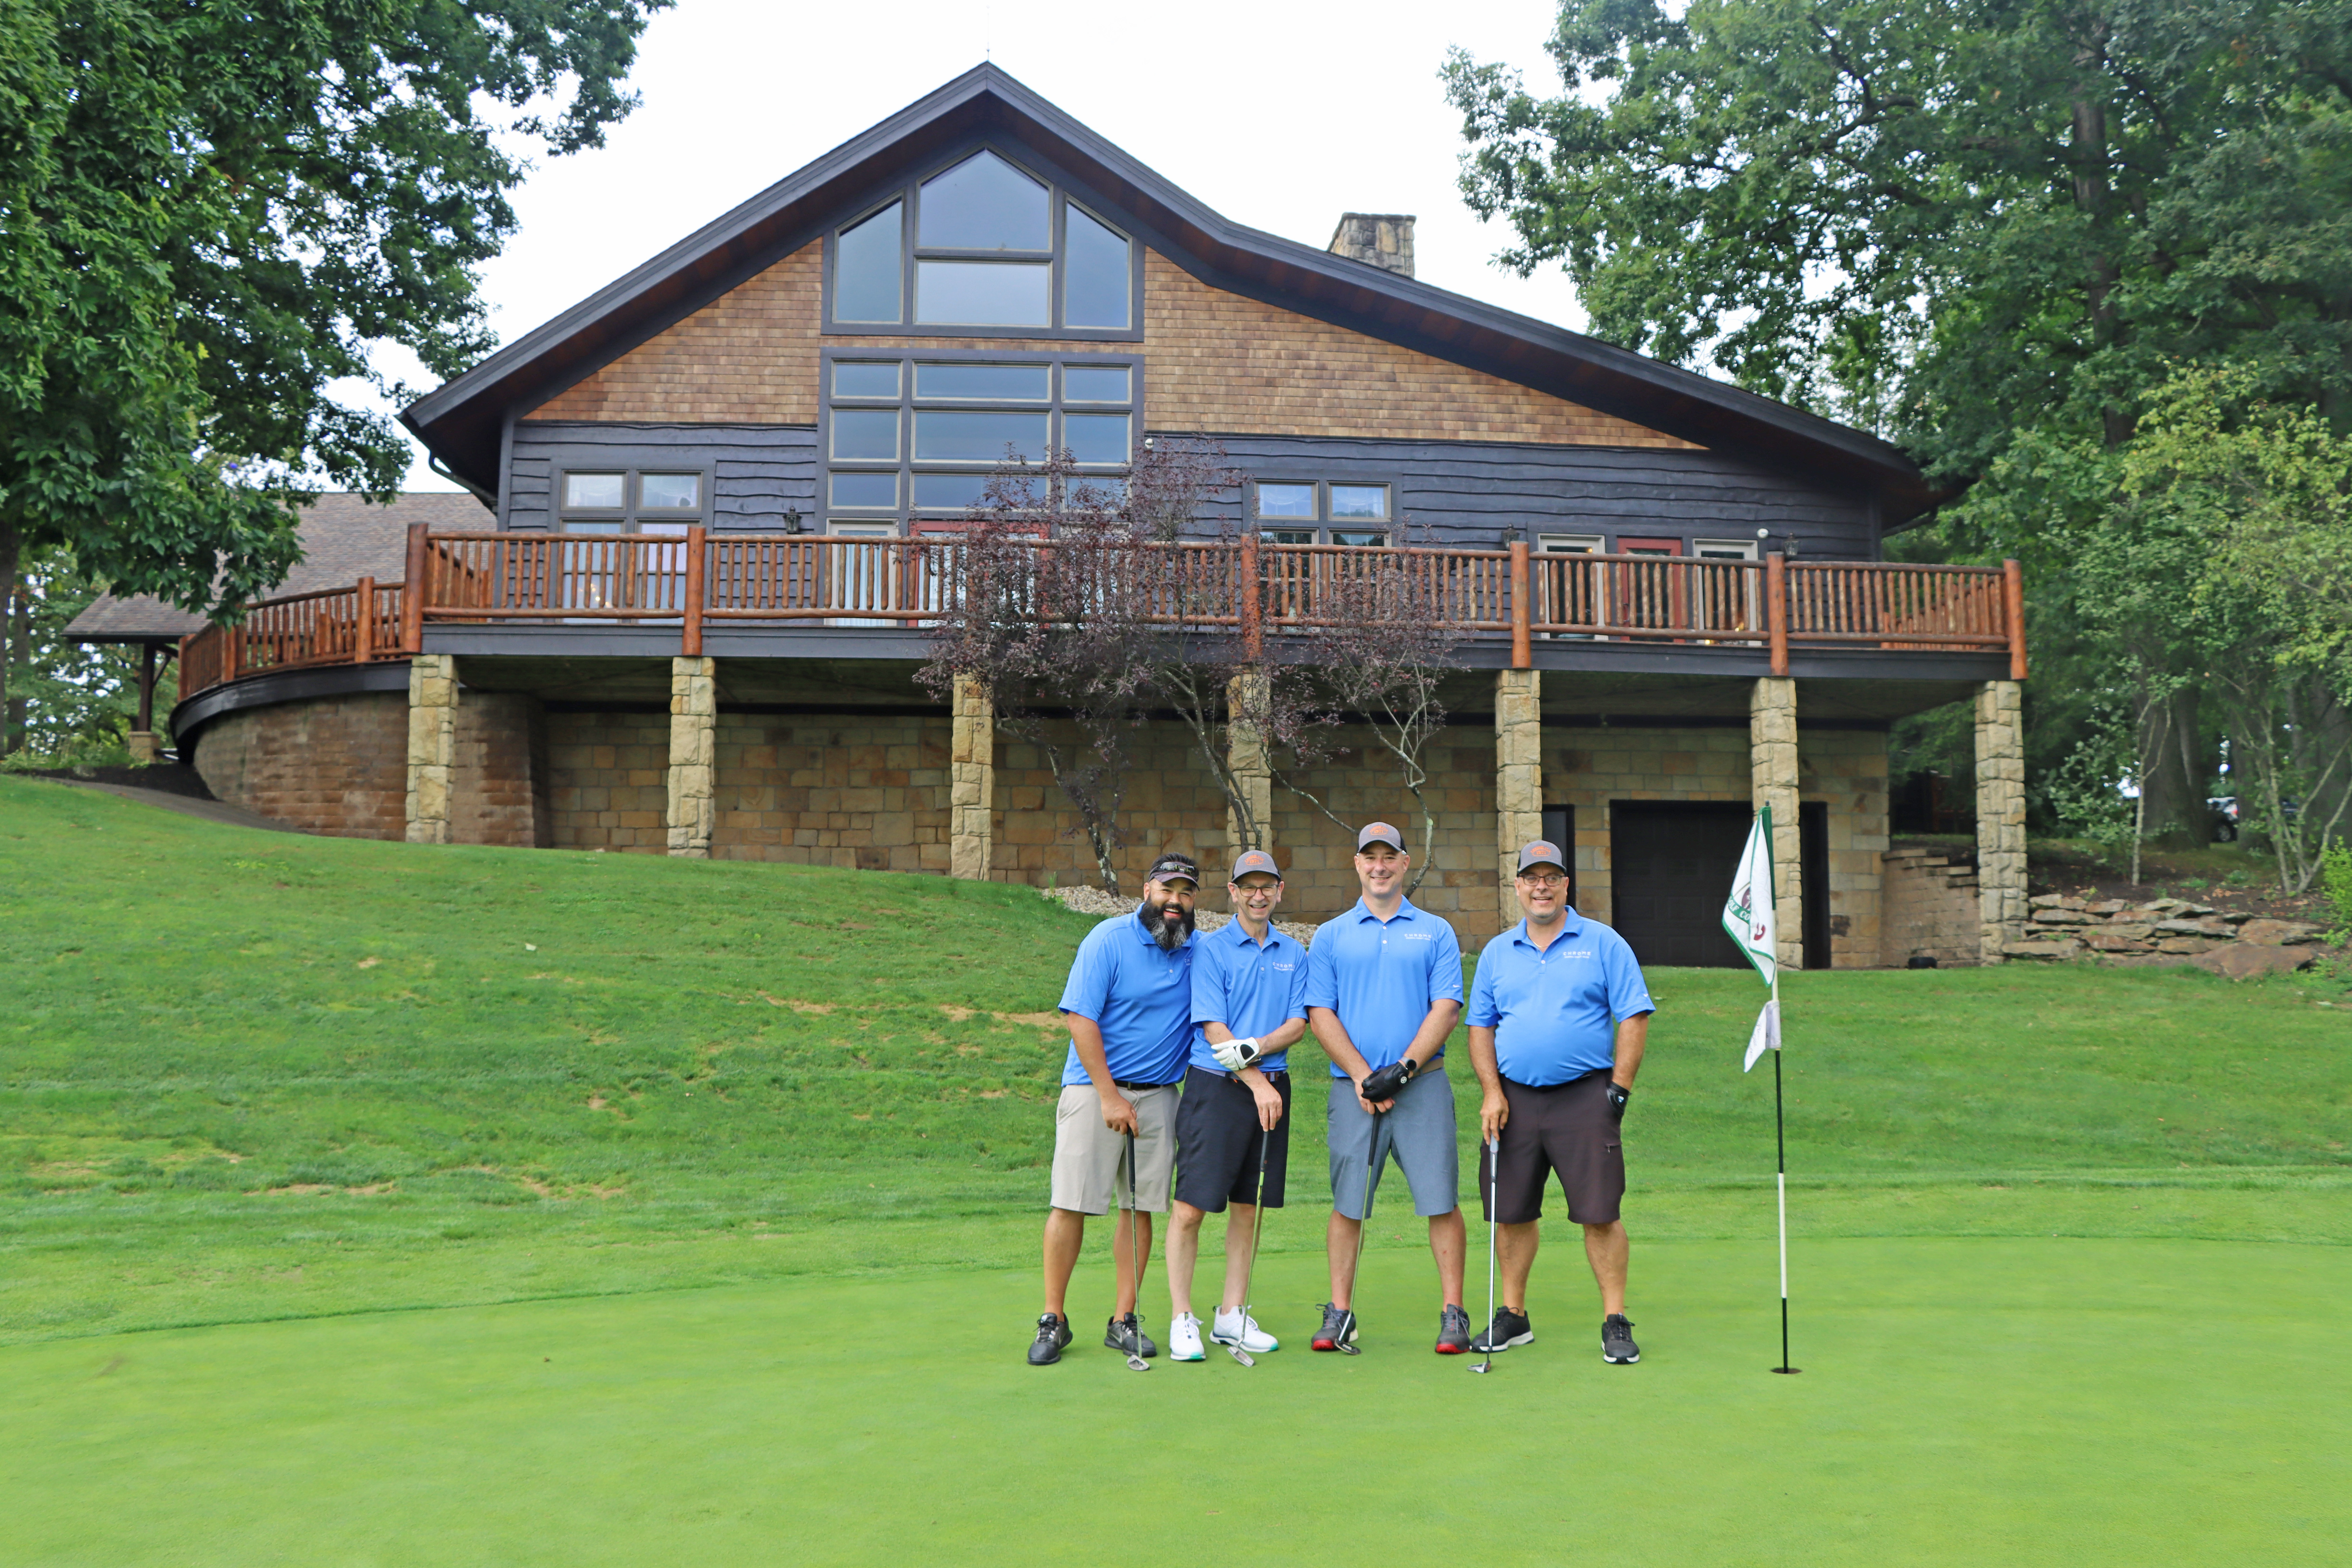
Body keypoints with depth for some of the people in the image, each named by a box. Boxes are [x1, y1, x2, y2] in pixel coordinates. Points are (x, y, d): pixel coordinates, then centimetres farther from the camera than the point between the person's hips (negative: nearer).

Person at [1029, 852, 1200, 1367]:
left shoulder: (1198, 952, 7)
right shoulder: (1109, 939, -7)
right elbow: (1081, 1019, -10)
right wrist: (1110, 1095, -12)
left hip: (1159, 1094, 4)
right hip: (1095, 1088, -4)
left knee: (1142, 1207, 4)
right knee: (1072, 1204, -6)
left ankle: (1123, 1321, 13)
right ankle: (1053, 1321, 4)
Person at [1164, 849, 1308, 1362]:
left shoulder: (1294, 955, 12)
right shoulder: (1210, 950, -2)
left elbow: (1299, 1025, 5)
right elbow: (1213, 1029, -8)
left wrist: (1256, 1047, -14)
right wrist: (1256, 1083, -13)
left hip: (1272, 1085, 5)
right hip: (1217, 1087, -5)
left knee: (1249, 1205, 9)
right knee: (1191, 1206, -7)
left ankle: (1232, 1315, 18)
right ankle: (1182, 1320, 2)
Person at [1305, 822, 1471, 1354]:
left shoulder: (1436, 932, 8)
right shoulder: (1330, 936, 10)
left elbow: (1446, 1009, 1)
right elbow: (1320, 1015, 4)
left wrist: (1405, 1067, -11)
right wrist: (1363, 1077, -7)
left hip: (1423, 1084, -1)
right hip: (1353, 1086, 1)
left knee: (1441, 1200, -3)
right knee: (1347, 1203, 3)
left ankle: (1453, 1314, 4)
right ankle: (1339, 1312, 11)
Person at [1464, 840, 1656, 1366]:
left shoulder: (1602, 943, 2)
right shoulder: (1497, 953, 11)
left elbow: (1634, 1017, -1)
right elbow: (1480, 1026, 12)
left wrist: (1619, 1088, -7)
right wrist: (1492, 1093, 1)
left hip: (1584, 1097, -3)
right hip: (1515, 1099, 3)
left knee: (1599, 1213, -5)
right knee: (1510, 1212, 7)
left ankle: (1616, 1322, 5)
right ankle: (1513, 1317, 20)